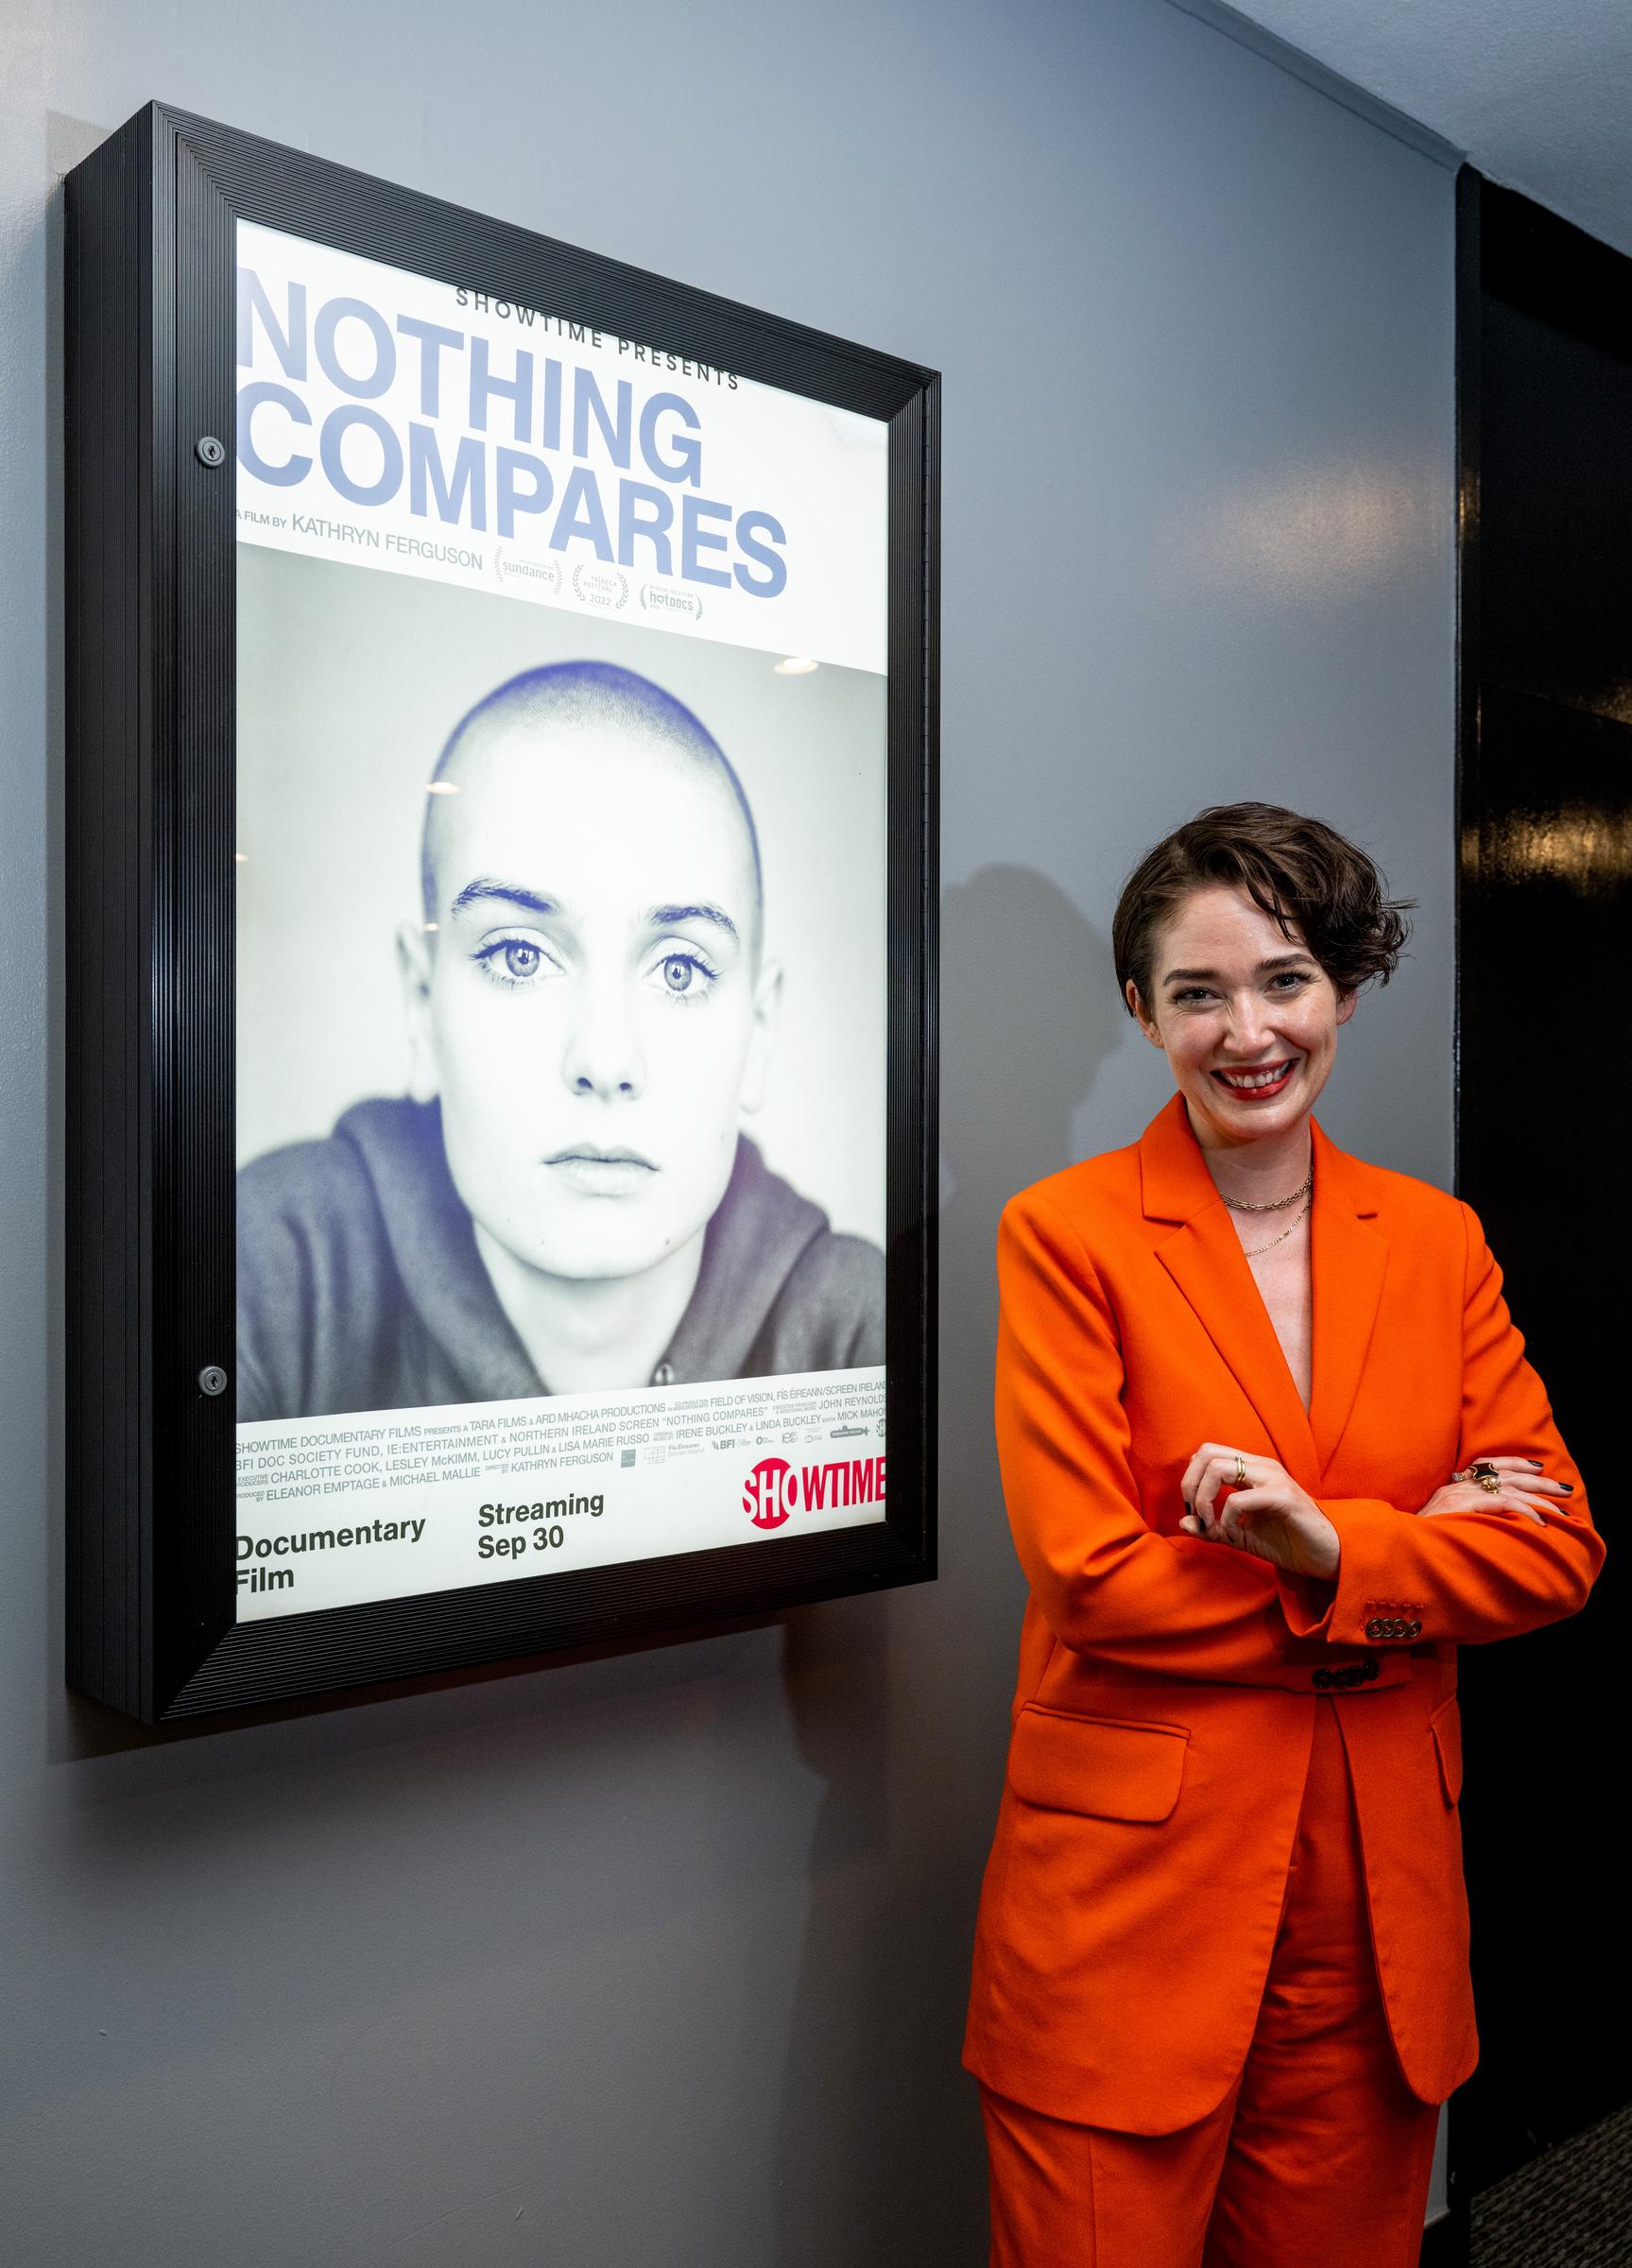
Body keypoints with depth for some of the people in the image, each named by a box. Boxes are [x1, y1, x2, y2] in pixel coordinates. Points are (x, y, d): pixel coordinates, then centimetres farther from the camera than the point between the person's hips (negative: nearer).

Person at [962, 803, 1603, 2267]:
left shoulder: (1437, 1239, 5)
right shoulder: (1066, 1235, -9)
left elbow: (1556, 1550, 1)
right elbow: (1090, 1575, -15)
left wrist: (1336, 1549, -17)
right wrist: (1419, 1549, -10)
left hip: (1381, 1912, 4)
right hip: (1129, 1896, -4)